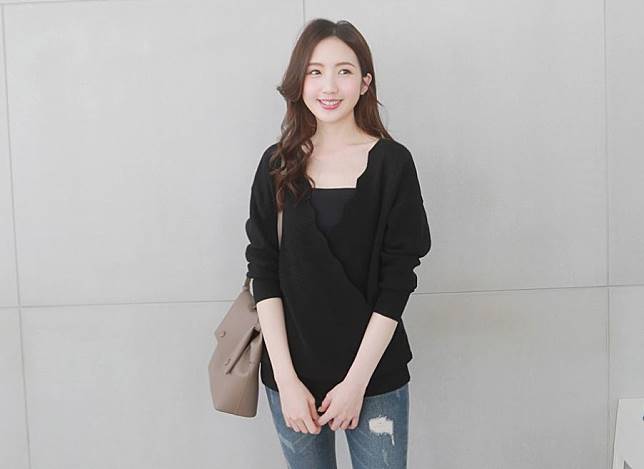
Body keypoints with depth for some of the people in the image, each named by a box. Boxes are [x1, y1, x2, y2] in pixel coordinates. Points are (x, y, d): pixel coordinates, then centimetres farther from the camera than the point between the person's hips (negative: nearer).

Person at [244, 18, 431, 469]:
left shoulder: (392, 162, -7)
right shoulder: (278, 165, -1)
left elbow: (397, 281, -8)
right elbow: (263, 271, -3)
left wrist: (356, 381, -11)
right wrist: (286, 379, -8)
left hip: (375, 374, -1)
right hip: (291, 372, 2)